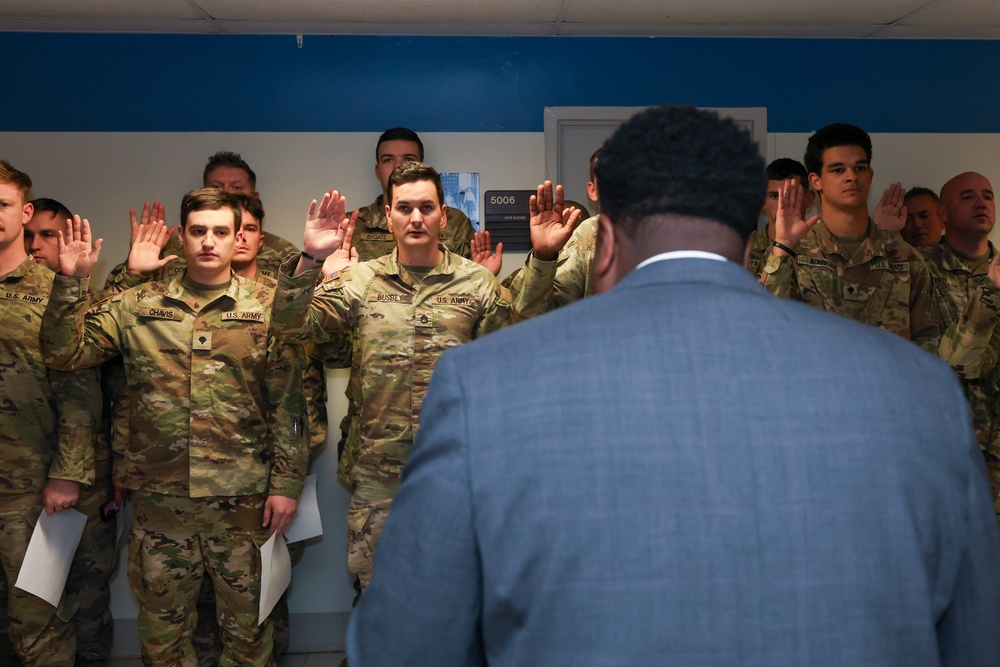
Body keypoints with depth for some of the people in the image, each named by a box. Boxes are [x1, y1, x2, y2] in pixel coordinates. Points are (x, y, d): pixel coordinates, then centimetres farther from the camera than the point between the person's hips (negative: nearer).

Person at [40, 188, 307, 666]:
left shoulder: (267, 308, 0)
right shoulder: (137, 305, 6)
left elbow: (287, 402, -2)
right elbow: (63, 353, 2)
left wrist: (286, 483, -6)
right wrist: (70, 282, -10)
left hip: (244, 498, -1)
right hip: (159, 497, 2)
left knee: (247, 622, 12)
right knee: (161, 625, 15)